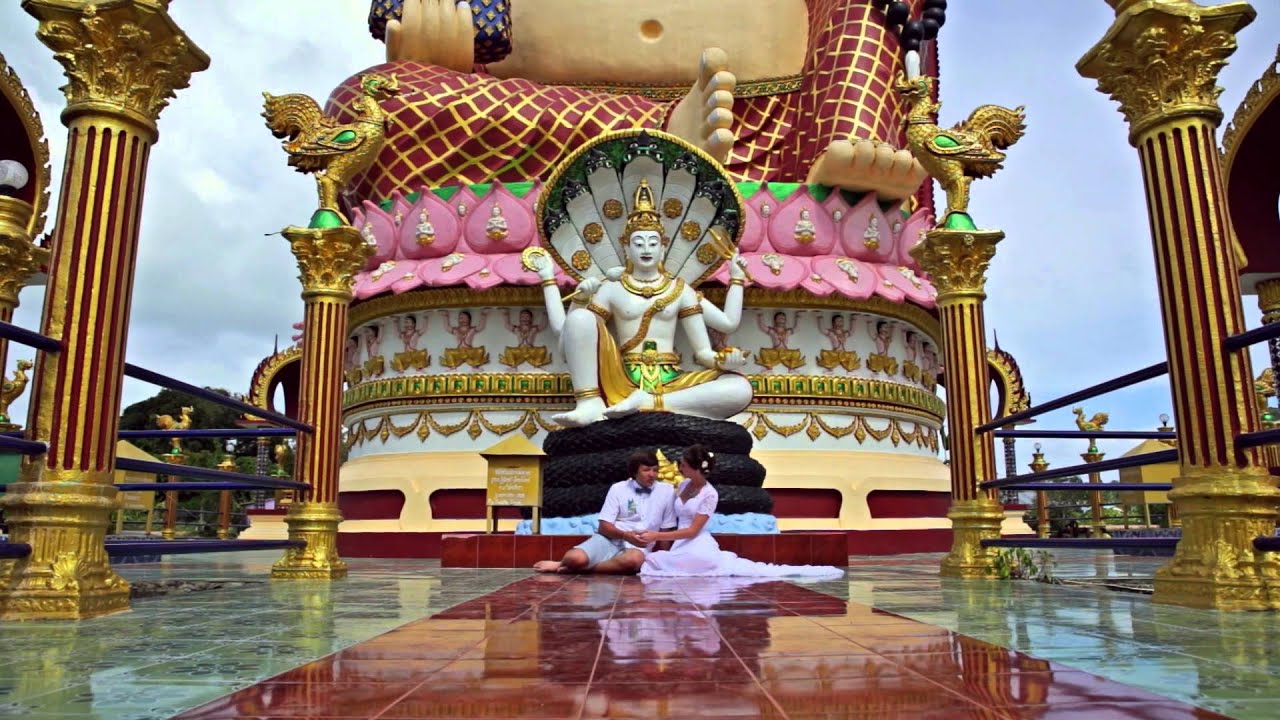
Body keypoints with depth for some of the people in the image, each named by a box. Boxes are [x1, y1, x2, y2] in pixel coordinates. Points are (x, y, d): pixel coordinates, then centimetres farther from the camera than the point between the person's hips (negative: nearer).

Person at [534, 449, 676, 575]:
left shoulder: (667, 491, 4)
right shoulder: (618, 488, 4)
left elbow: (666, 530, 8)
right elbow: (604, 526, -1)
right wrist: (625, 535, -19)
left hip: (637, 546, 0)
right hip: (609, 539, 0)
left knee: (633, 560, -40)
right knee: (575, 558, -32)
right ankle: (564, 563, 8)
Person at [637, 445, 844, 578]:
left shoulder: (709, 494, -13)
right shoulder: (683, 486, 11)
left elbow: (692, 530, -16)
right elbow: (672, 518, 18)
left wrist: (657, 536, -19)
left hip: (698, 547, -8)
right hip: (680, 547, 8)